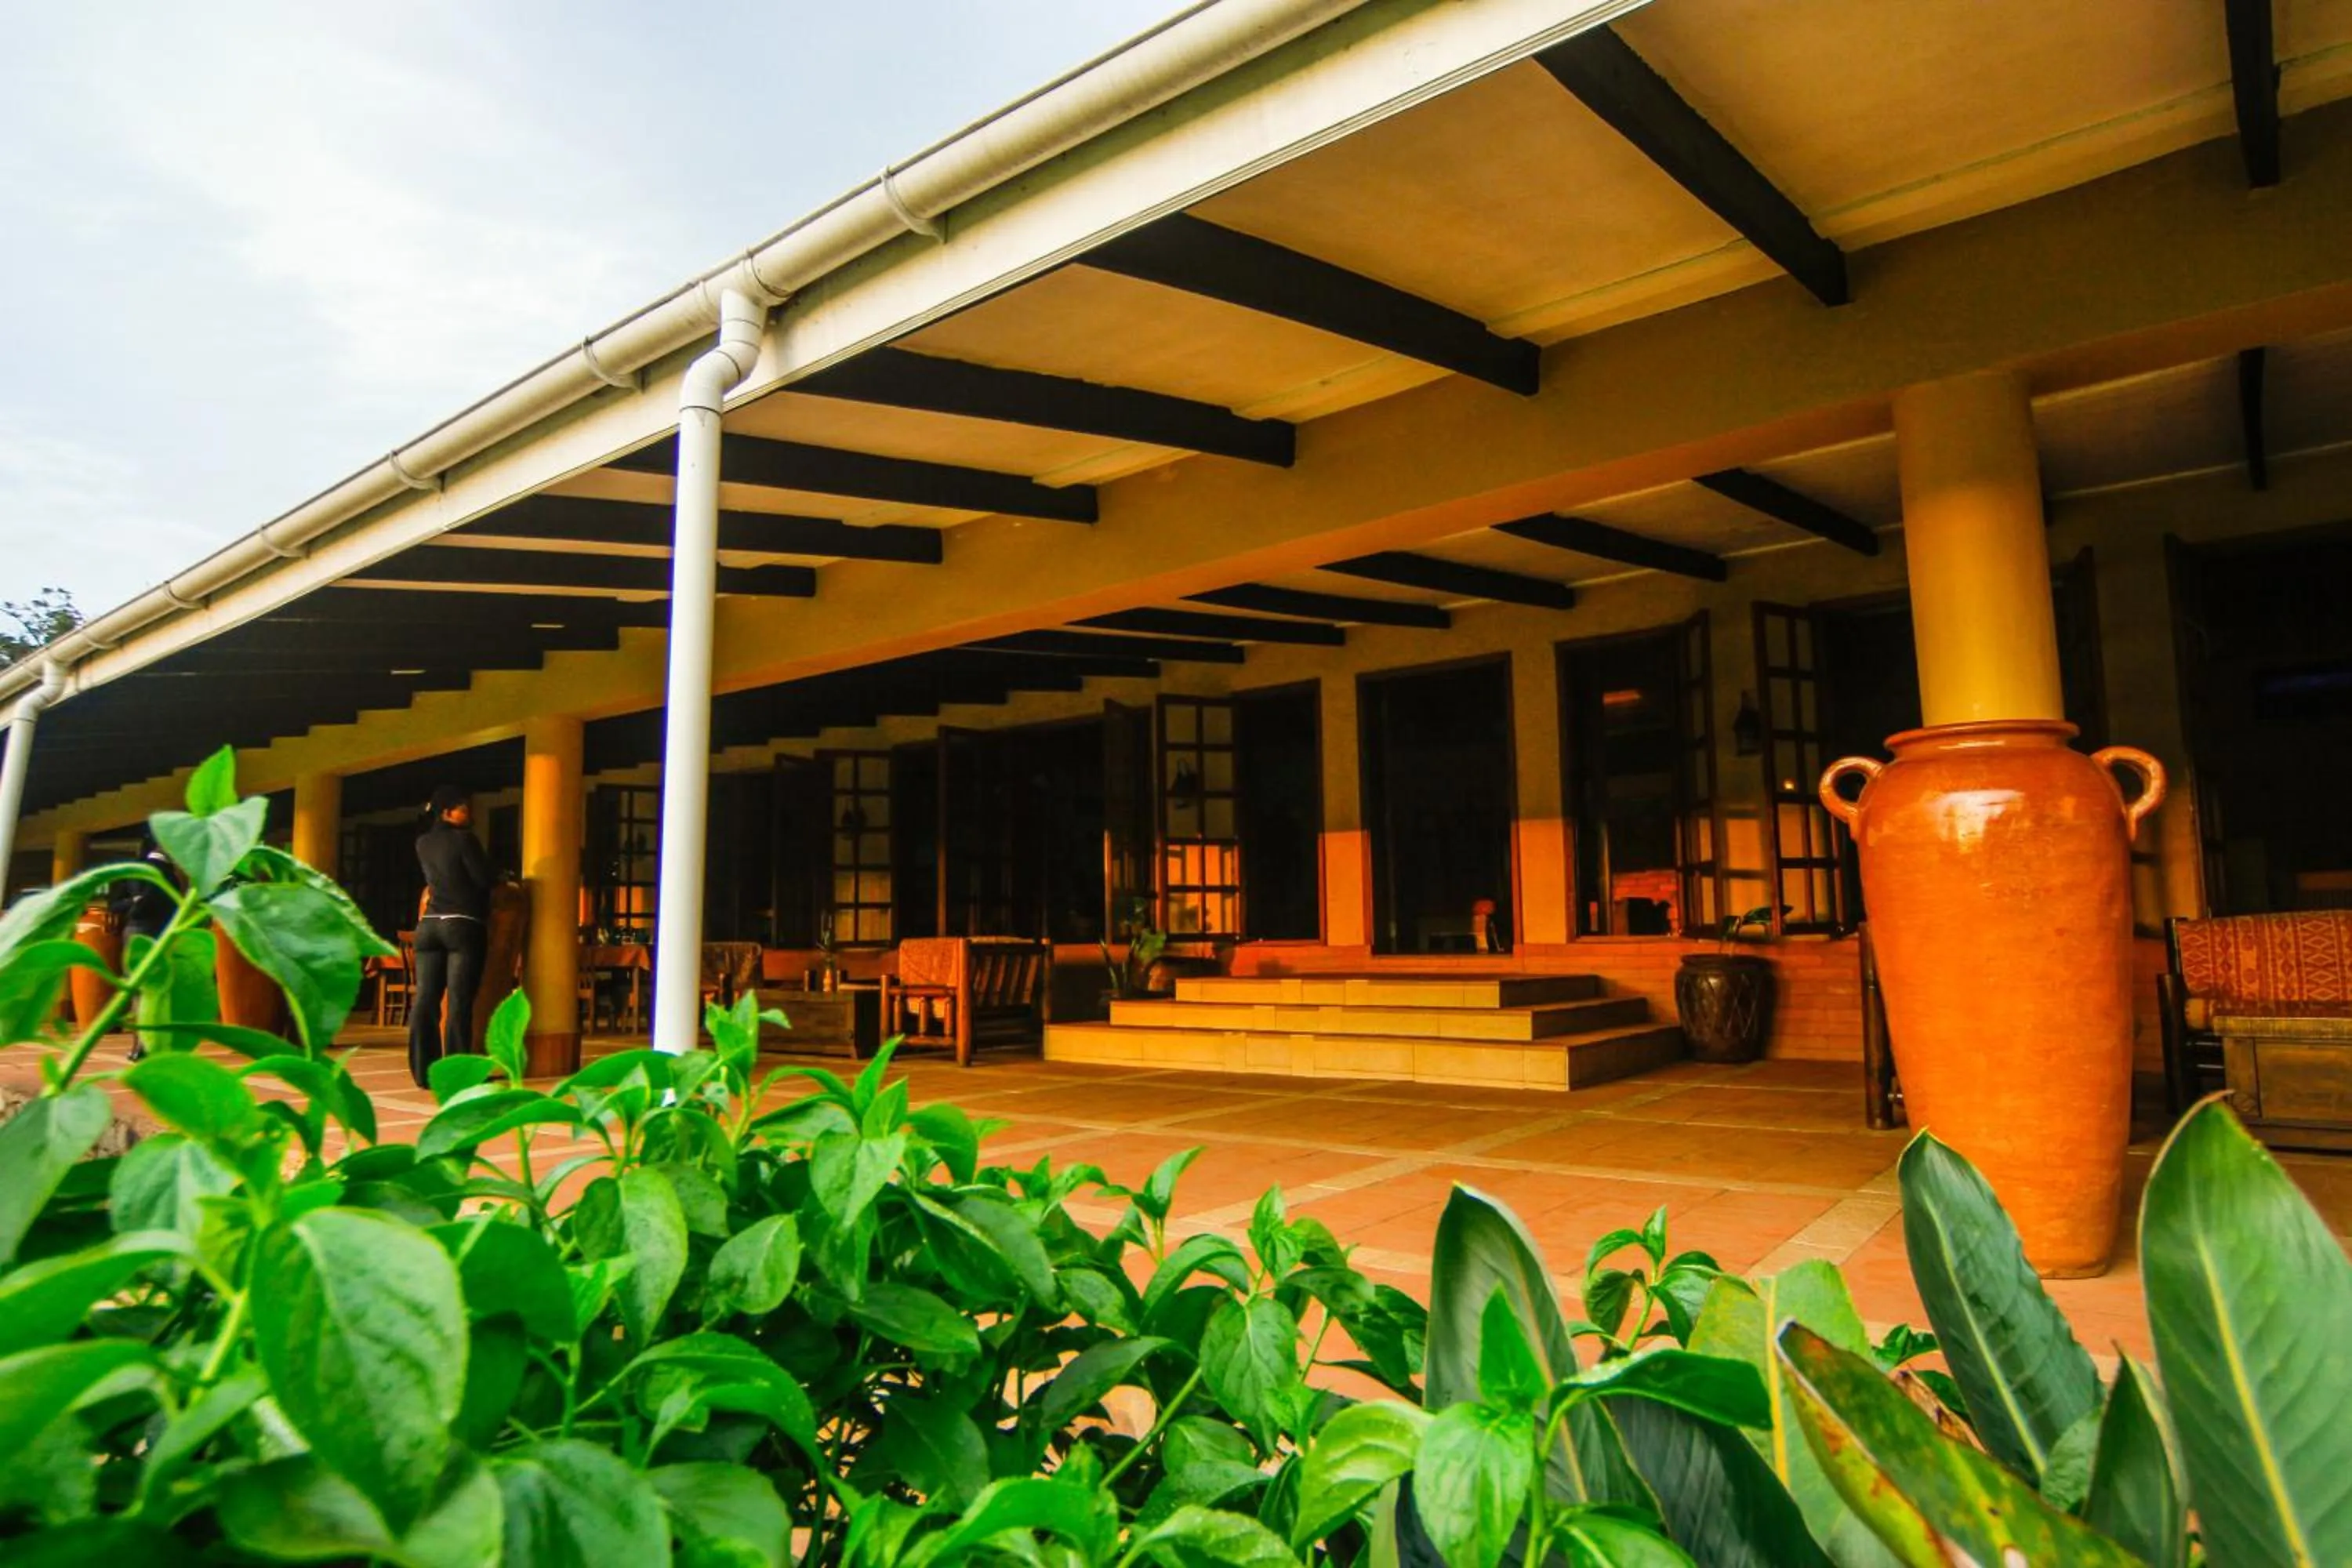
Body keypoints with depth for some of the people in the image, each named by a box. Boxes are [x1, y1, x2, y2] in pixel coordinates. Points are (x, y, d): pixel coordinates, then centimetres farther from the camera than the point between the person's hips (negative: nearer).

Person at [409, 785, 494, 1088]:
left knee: (425, 999, 3)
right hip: (463, 925, -6)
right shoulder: (464, 839, -8)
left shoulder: (422, 843, 12)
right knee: (459, 1002, -7)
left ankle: (423, 1071, 4)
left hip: (429, 925, 6)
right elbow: (484, 880, -6)